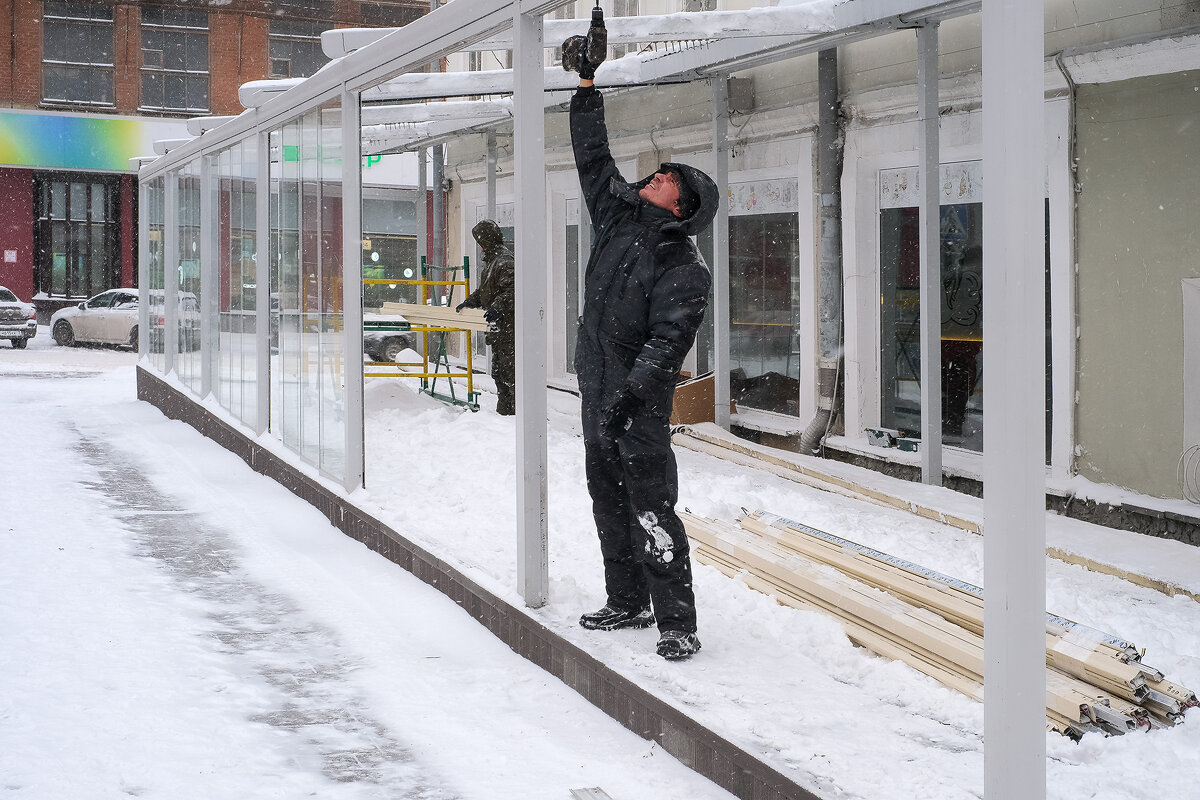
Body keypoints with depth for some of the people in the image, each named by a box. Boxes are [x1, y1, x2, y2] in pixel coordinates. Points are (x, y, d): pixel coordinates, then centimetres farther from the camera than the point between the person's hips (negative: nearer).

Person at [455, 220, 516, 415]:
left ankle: (518, 411, -12)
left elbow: (512, 290, -25)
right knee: (499, 371, 16)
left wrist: (497, 307, -31)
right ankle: (504, 412, 24)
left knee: (511, 370, -12)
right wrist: (469, 302, 23)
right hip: (498, 328, 11)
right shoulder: (492, 260, 18)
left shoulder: (505, 261, -15)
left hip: (507, 327, -11)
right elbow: (484, 291, 30)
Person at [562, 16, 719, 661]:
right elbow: (592, 156, 16)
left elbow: (668, 341, -22)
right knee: (609, 502, 15)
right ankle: (629, 602, 27)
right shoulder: (617, 213, 8)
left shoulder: (684, 270, -13)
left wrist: (632, 393, -34)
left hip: (639, 403, -8)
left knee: (652, 511, -9)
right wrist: (587, 82, 12)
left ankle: (678, 622, -6)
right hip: (596, 391, 8)